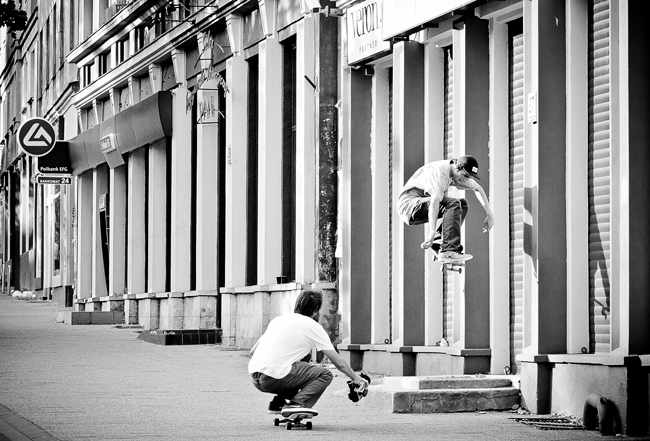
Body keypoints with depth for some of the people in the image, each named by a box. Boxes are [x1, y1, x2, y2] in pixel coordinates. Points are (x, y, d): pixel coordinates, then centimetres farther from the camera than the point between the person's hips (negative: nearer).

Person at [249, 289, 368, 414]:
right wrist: (355, 378, 25)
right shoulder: (313, 326, 5)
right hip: (274, 378, -7)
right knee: (325, 375, 5)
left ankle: (277, 404, 21)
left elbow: (253, 350, 22)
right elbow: (339, 363, 9)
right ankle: (296, 404, -13)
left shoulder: (279, 319, 22)